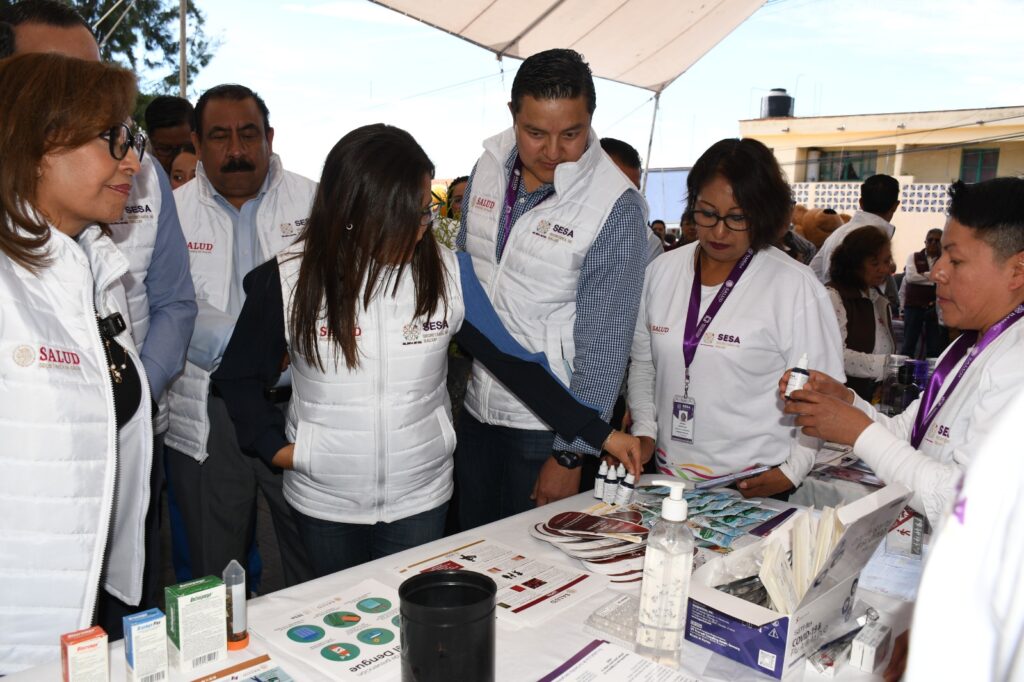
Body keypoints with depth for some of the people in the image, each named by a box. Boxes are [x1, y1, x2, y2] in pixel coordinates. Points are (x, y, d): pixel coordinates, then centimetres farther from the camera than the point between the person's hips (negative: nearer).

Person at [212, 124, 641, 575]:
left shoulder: (448, 272, -10)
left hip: (420, 499, 0)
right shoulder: (286, 280, -12)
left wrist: (598, 433, -8)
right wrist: (273, 446, -10)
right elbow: (239, 376, 2)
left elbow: (512, 361, -6)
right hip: (324, 503, 0)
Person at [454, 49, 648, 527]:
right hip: (476, 411, 6)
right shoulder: (488, 169, 0)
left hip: (548, 428, -5)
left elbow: (604, 344, -16)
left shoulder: (616, 209, -18)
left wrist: (570, 455, -15)